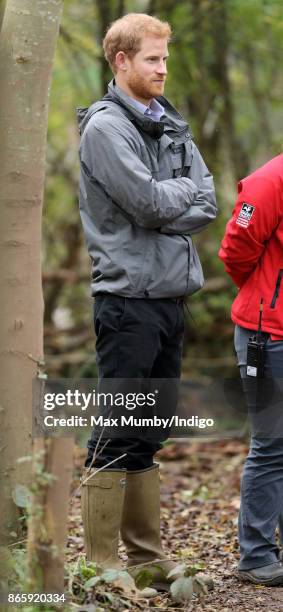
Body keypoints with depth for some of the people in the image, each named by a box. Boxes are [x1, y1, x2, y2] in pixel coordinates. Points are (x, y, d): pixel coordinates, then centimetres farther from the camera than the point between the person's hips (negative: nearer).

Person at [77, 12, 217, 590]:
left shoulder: (172, 126, 15)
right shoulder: (105, 127, -8)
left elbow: (205, 206, 5)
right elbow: (150, 203, -19)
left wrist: (162, 215, -11)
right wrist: (185, 187, -1)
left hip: (170, 296, 8)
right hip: (128, 298, -8)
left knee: (148, 435, 12)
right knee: (116, 438, -5)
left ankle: (146, 557, 19)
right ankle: (101, 566, 0)